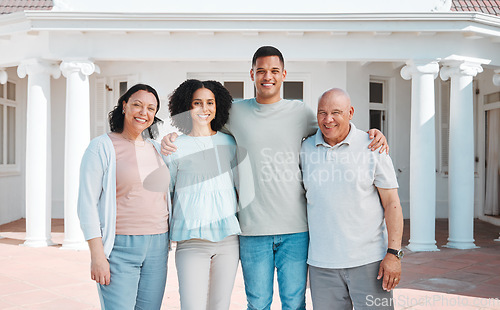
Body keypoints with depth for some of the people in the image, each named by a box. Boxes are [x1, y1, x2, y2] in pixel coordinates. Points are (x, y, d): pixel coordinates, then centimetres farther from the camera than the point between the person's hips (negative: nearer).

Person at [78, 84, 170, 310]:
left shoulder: (156, 149, 12)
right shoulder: (102, 147, -4)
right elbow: (87, 203, -9)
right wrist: (97, 255, -13)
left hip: (157, 246, 5)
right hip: (119, 248, -5)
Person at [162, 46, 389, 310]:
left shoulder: (300, 112, 6)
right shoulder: (235, 112, 5)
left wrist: (370, 134, 3)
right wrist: (172, 138, 1)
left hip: (295, 228, 1)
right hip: (252, 229, 0)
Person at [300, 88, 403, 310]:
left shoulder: (372, 148, -2)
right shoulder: (306, 149, 5)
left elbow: (392, 203, -3)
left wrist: (393, 253, -10)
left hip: (369, 260, -2)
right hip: (322, 264, 3)